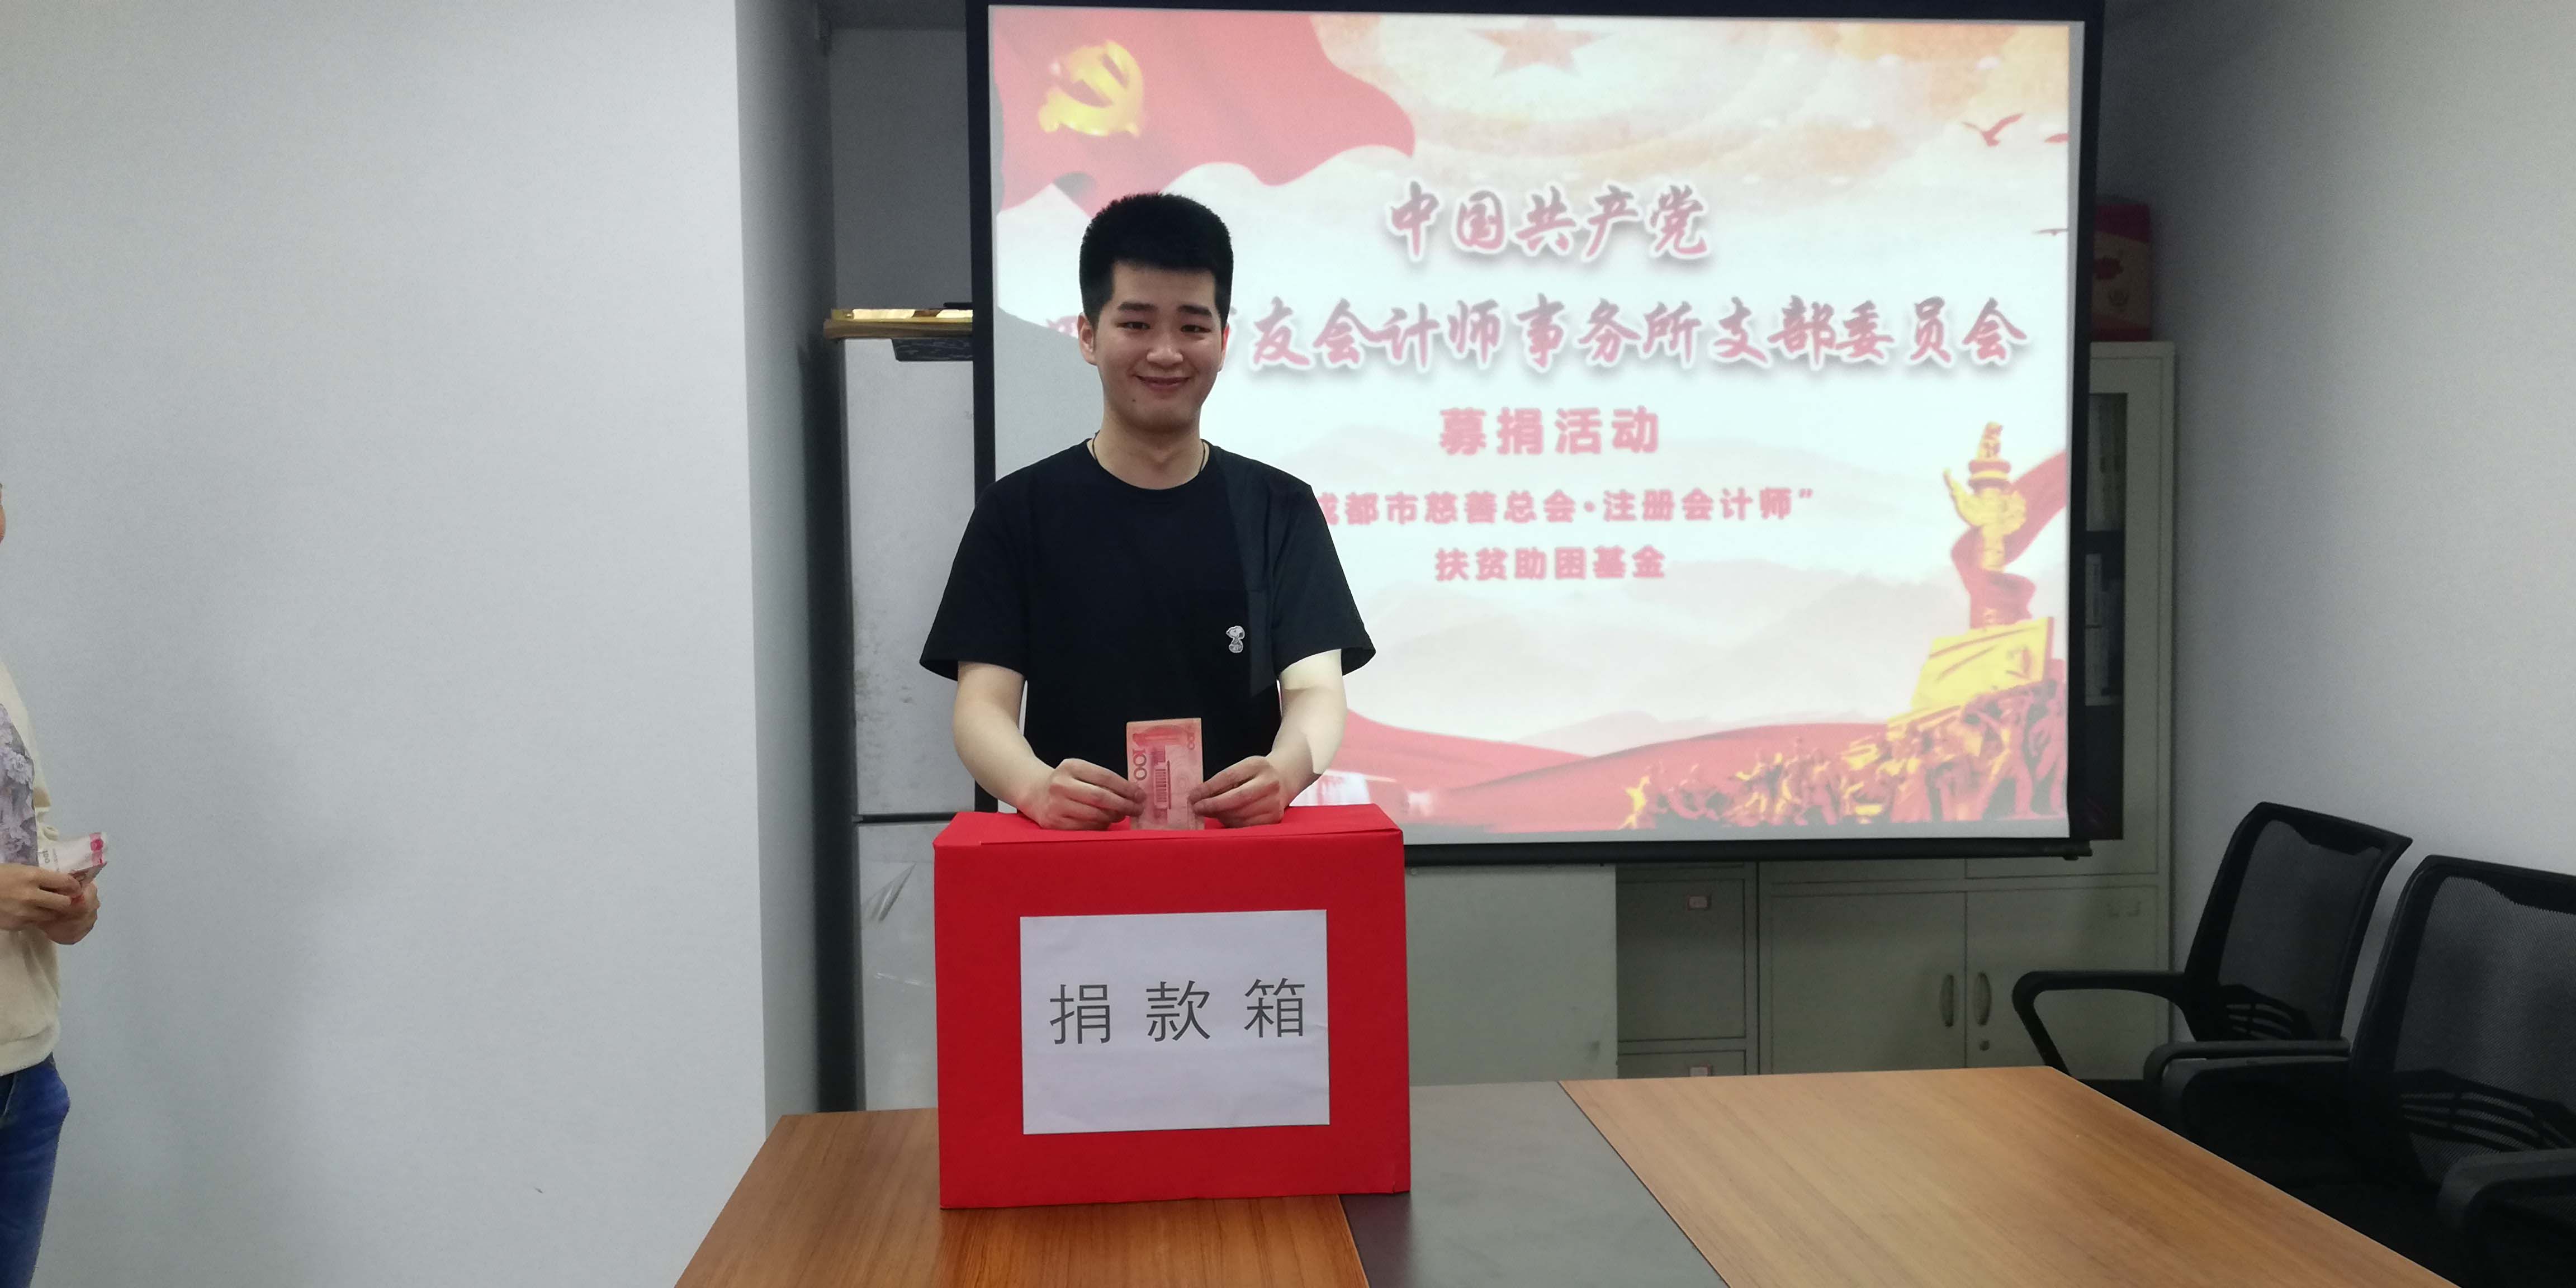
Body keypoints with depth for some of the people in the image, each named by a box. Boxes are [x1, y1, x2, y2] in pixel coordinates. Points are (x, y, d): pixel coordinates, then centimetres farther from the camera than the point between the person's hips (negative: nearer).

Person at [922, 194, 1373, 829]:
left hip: (1241, 843, 1)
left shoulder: (1280, 508, 9)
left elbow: (1315, 688, -1)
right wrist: (1035, 785, -23)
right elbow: (983, 702, -1)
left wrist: (1287, 768, -24)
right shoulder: (1018, 511, 6)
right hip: (1072, 849, -1)